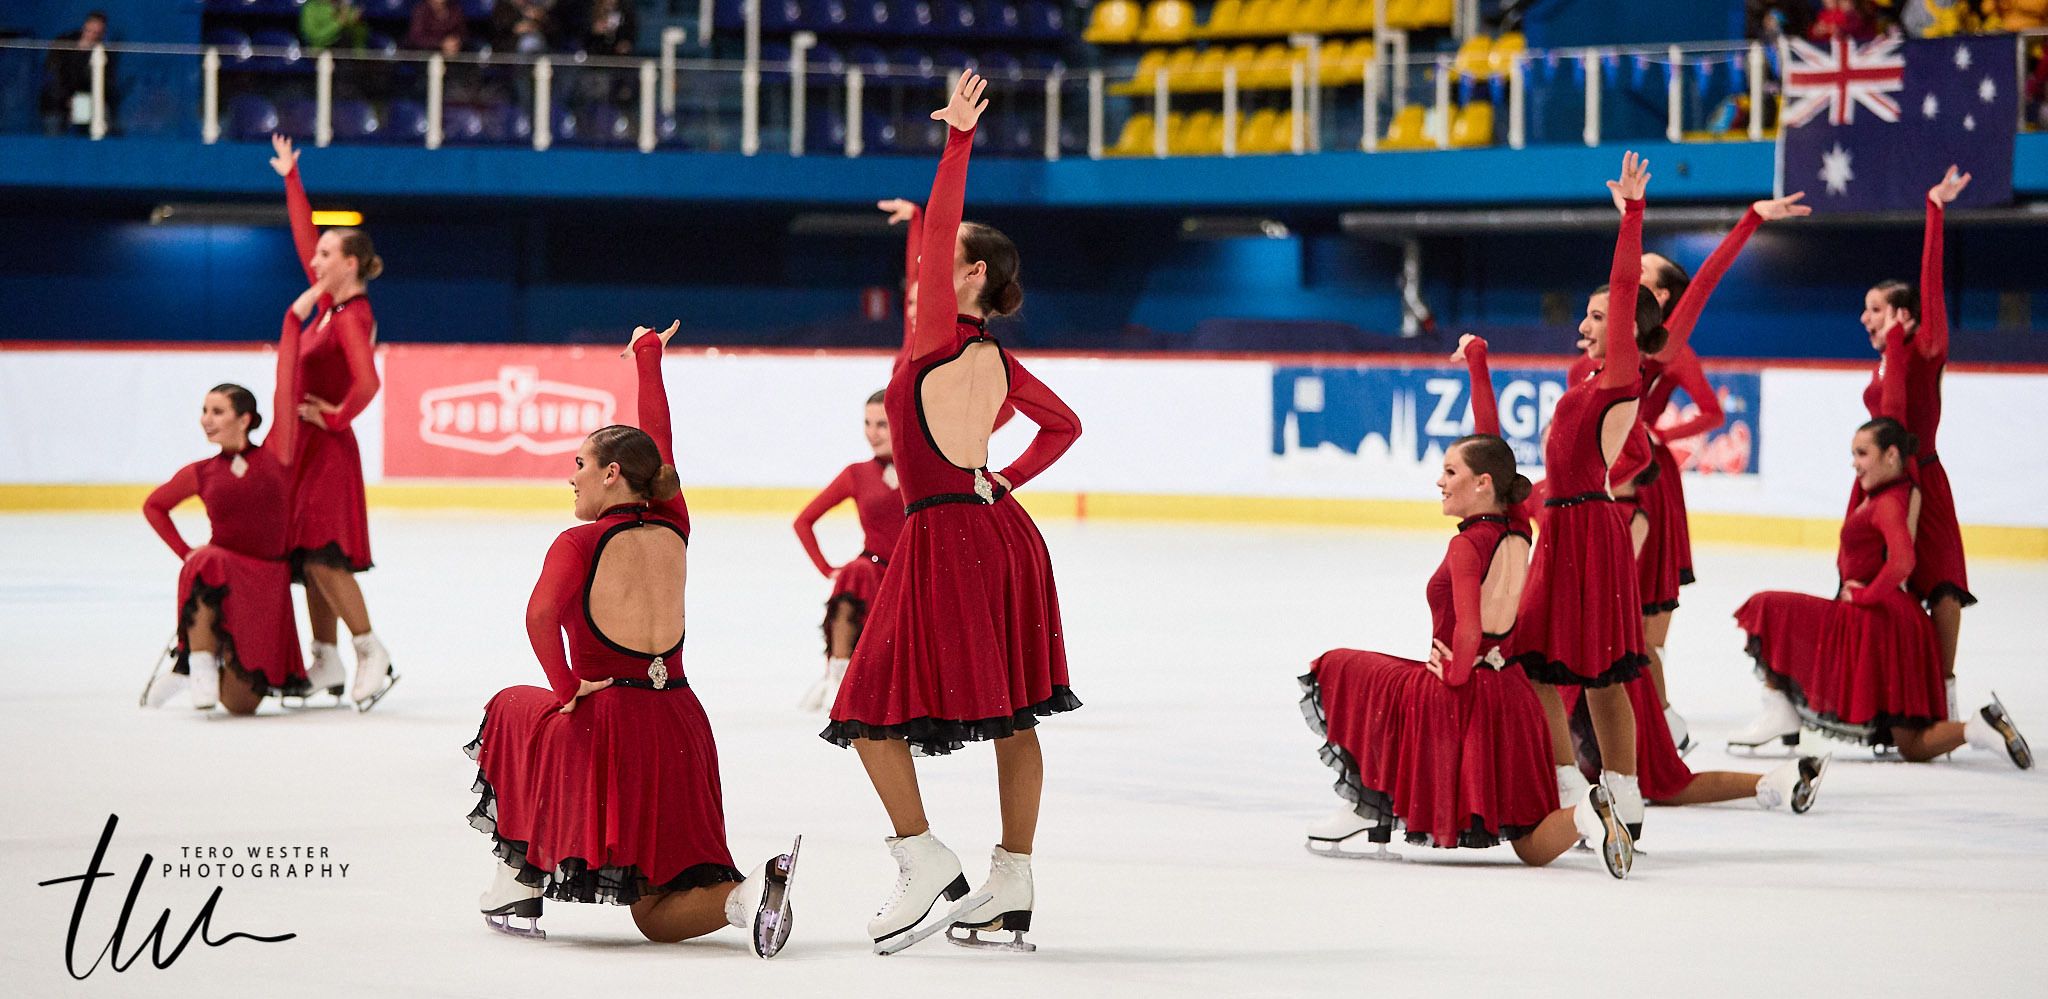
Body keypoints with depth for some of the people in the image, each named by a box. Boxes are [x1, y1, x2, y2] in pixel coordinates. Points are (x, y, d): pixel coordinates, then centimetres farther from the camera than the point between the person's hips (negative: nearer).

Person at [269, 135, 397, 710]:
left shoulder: (352, 319, -18)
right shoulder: (332, 303, 8)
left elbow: (366, 384, -33)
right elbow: (304, 238, 19)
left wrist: (335, 417, -18)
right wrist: (291, 180, 20)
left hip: (327, 448, -9)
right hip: (307, 446, 9)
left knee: (322, 557, -14)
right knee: (312, 558, 9)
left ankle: (373, 655, -13)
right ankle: (326, 663, 13)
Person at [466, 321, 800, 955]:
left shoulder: (581, 543, -7)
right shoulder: (672, 530, 9)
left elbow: (540, 617, -24)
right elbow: (658, 440, 24)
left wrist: (567, 686, -9)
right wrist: (648, 356, 37)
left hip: (605, 722, -5)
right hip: (678, 724, 5)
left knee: (514, 711, 32)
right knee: (657, 915, 10)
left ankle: (519, 889, 28)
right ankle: (747, 892, -23)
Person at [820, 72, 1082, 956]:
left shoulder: (937, 336, -11)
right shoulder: (998, 360, 8)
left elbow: (938, 230, -18)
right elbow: (1064, 426, 21)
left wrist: (958, 138, -18)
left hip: (942, 536, -8)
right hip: (1001, 532, 8)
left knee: (872, 707, 0)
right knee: (1013, 713, 9)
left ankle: (925, 861, -8)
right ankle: (1012, 890, 13)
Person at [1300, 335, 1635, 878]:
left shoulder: (1468, 546, -16)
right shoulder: (1516, 530, 5)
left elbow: (1469, 628, -30)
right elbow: (1488, 438, 15)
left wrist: (1456, 671, -12)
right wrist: (1476, 360, 22)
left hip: (1463, 697, -7)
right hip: (1511, 700, 7)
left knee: (1340, 671, 18)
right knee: (1535, 850, 12)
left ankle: (1371, 808, 16)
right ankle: (1585, 813, -21)